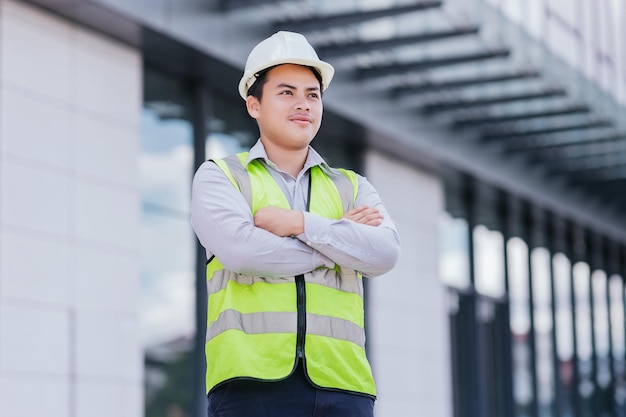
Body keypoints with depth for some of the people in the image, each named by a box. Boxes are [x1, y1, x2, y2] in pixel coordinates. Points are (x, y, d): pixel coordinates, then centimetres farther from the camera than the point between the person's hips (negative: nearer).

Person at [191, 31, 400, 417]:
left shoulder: (353, 188, 21)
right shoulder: (219, 177, 12)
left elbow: (385, 253, 1)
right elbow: (239, 249, -8)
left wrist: (300, 223, -6)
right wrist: (340, 236, 1)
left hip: (340, 384, 3)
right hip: (252, 382, -2)